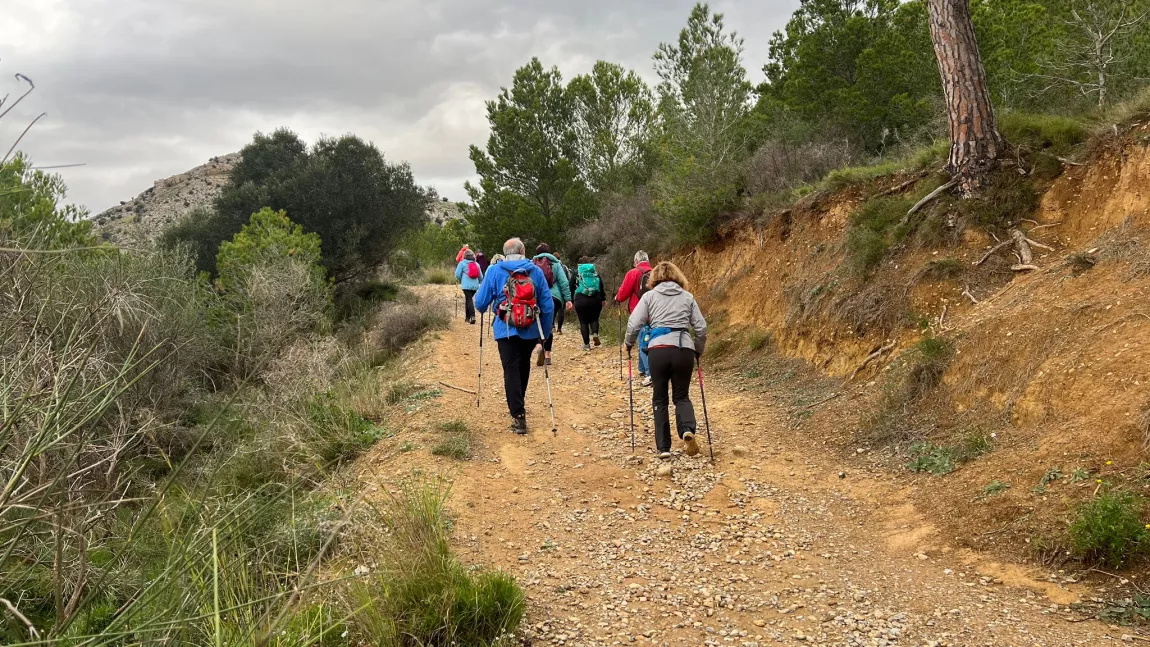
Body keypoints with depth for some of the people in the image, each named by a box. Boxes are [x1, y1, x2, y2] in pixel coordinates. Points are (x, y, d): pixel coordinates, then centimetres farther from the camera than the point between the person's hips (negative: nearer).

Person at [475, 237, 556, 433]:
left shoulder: (495, 271, -2)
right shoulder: (536, 271, 2)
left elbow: (480, 302, 0)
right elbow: (548, 305, 1)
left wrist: (483, 309, 24)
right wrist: (545, 331, 11)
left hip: (506, 330, -2)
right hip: (531, 330, 2)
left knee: (511, 371, -1)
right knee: (523, 367, 22)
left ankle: (518, 416, -10)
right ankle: (519, 403, 40)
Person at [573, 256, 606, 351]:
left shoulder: (577, 272, 9)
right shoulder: (595, 272, 12)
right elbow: (601, 286, 10)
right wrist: (603, 299, 17)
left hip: (581, 299, -2)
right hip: (595, 299, 2)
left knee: (583, 322, 5)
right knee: (594, 319, 19)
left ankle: (586, 344, 1)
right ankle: (595, 333, -10)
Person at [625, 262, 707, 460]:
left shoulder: (650, 296, 9)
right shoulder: (687, 297, 14)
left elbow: (634, 324, 1)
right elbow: (701, 328, 10)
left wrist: (629, 344, 18)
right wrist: (698, 350, 26)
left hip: (659, 349, -1)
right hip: (684, 350, 1)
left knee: (660, 399, 13)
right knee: (681, 396, 15)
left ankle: (663, 448, 9)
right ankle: (688, 430, -13)